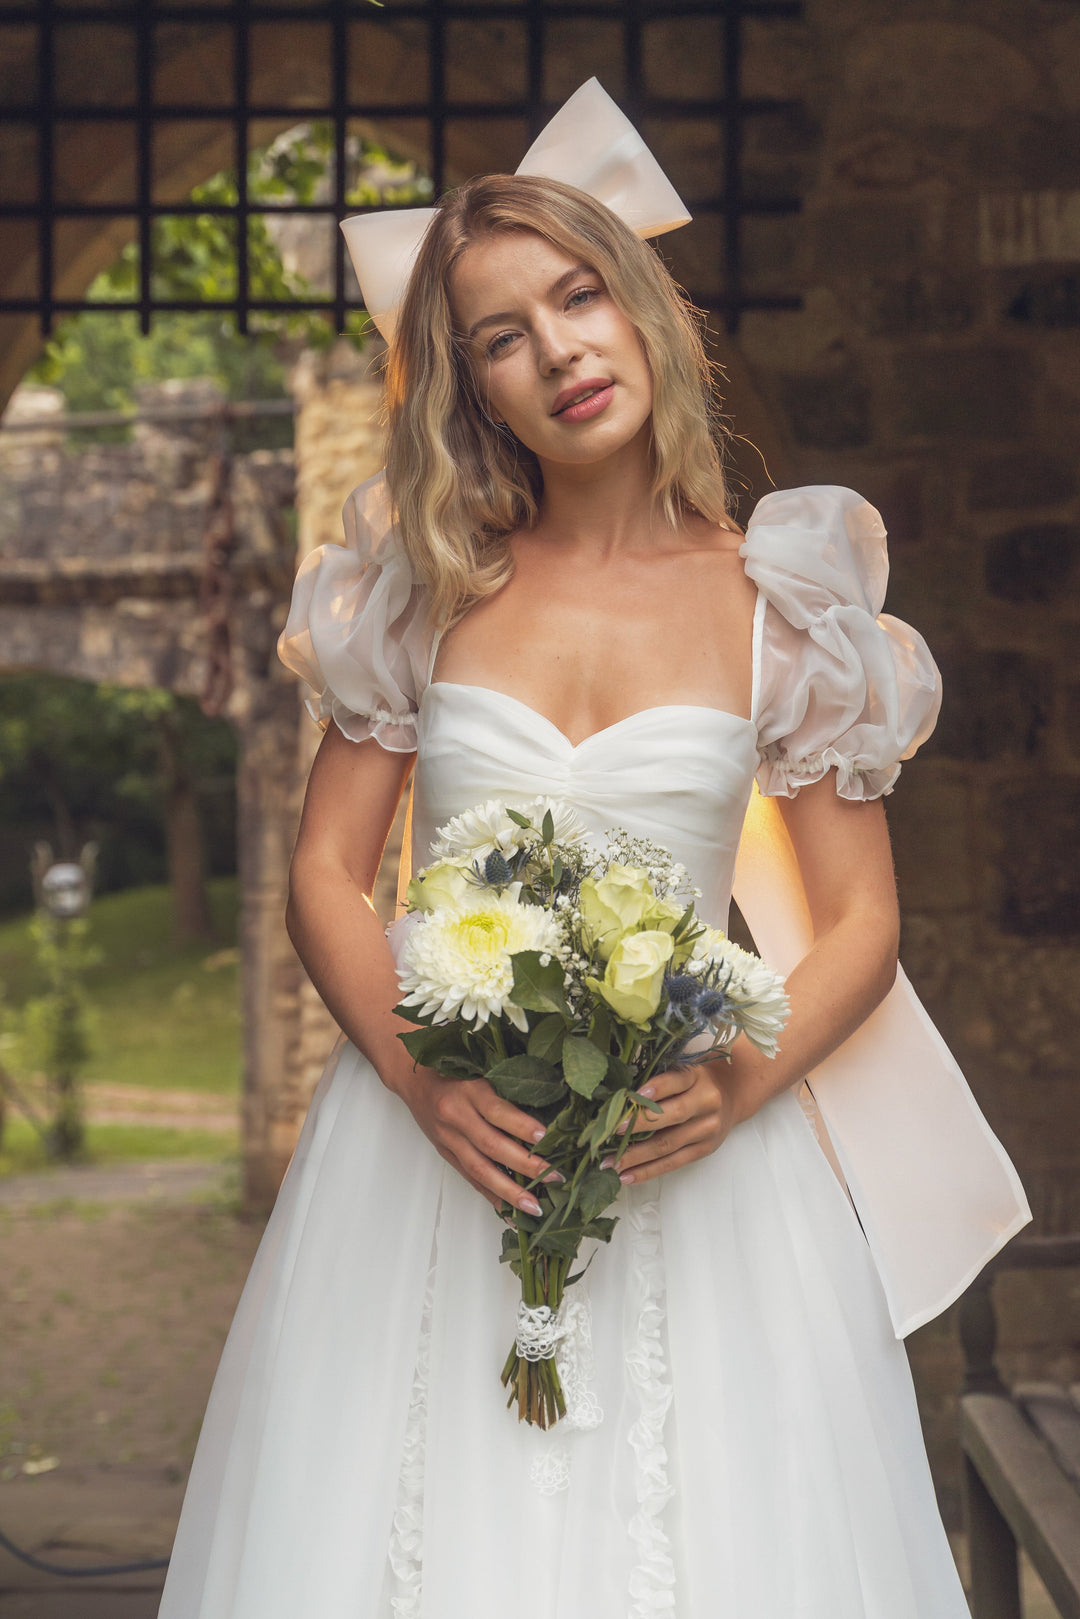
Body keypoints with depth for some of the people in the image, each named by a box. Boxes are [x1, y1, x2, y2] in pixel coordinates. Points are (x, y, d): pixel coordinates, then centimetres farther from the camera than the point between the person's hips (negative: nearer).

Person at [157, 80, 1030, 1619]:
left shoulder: (774, 598, 1)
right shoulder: (428, 586, 5)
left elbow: (861, 922, 2)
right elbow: (326, 873, 4)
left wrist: (743, 1084, -16)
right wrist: (422, 1080, -13)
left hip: (697, 1162, -1)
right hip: (432, 1140, 1)